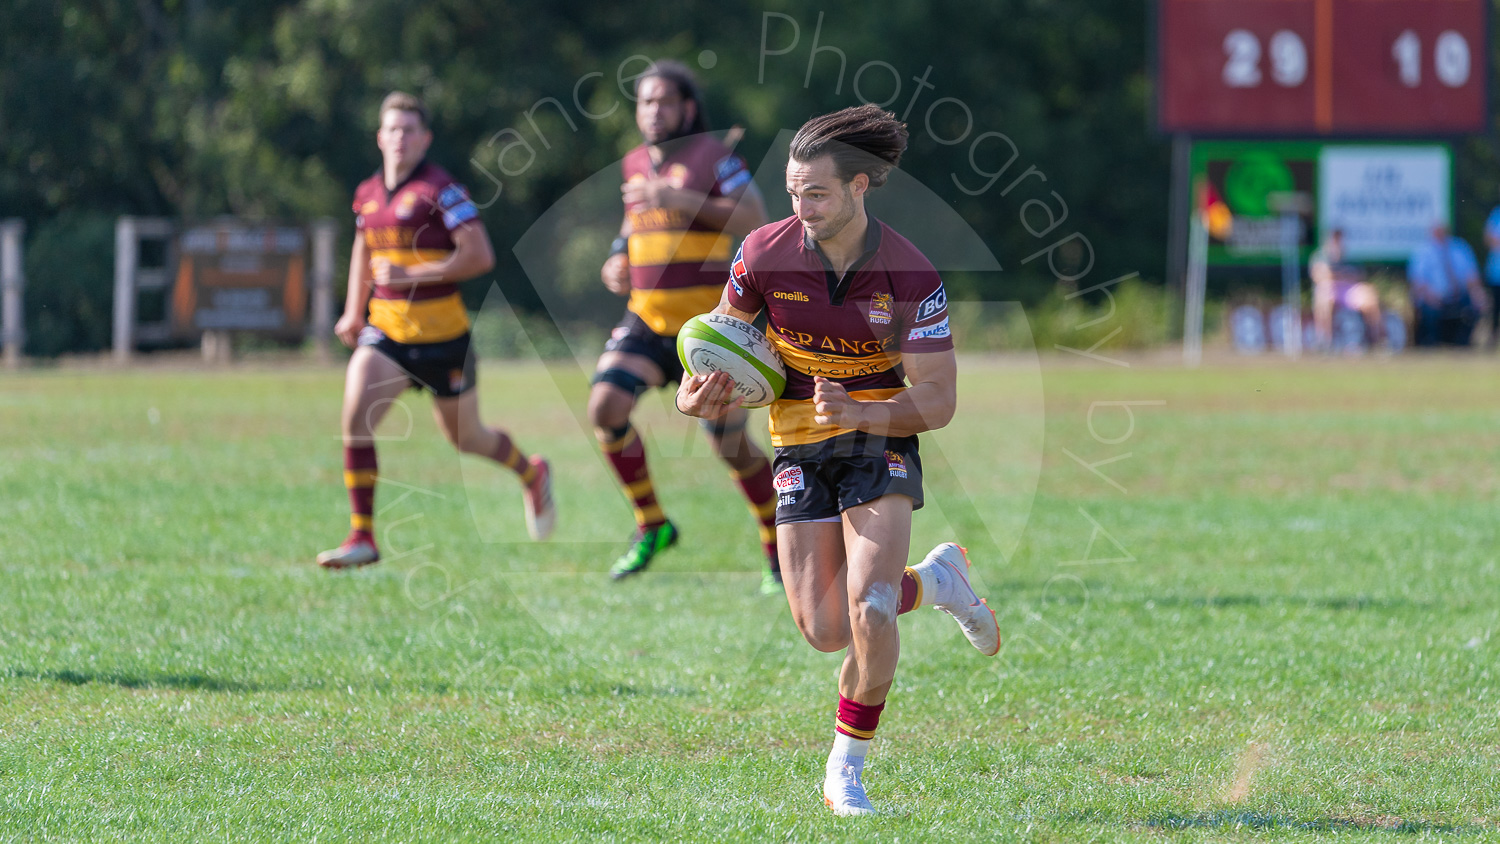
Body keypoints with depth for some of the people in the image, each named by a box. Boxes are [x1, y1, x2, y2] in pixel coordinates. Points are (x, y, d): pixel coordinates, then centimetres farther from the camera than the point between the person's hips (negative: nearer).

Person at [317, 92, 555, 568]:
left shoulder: (441, 190, -13)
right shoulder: (367, 194, 8)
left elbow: (480, 255, -20)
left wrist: (411, 275, -23)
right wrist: (354, 313, 23)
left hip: (441, 335, -5)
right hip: (385, 331, 5)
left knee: (465, 438, 11)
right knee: (355, 417, -19)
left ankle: (531, 474, 45)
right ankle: (362, 538, -15)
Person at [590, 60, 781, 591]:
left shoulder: (712, 156, -8)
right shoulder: (635, 164, 11)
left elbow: (754, 219, -19)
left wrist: (682, 199, -26)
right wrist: (619, 262, 11)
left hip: (706, 324, -5)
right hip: (646, 321, 5)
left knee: (730, 443, -6)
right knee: (605, 407, -15)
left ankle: (779, 549, 14)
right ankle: (651, 526, 1)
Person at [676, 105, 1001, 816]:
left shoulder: (911, 278, -18)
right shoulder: (765, 254, -11)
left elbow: (937, 401, -16)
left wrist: (857, 411, -32)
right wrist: (700, 390, -15)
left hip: (881, 443, -3)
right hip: (799, 450, 3)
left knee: (867, 608, -22)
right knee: (826, 631, -5)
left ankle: (846, 770, -1)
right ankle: (934, 579, 27)